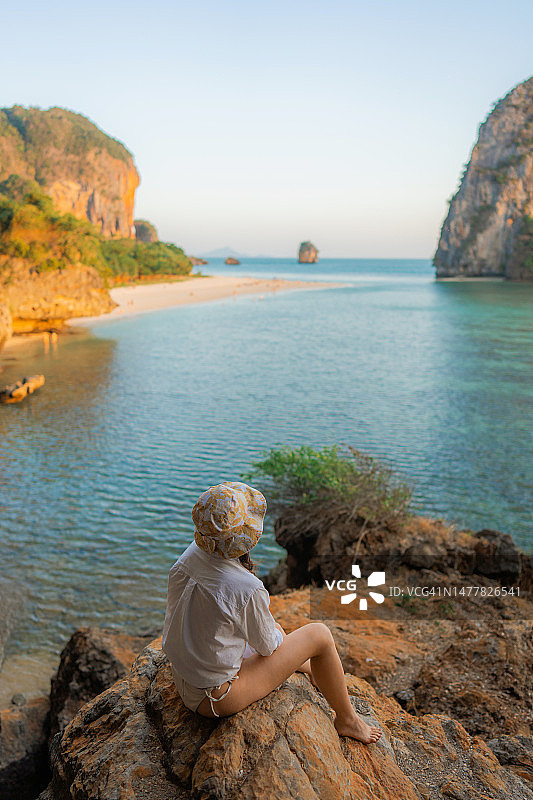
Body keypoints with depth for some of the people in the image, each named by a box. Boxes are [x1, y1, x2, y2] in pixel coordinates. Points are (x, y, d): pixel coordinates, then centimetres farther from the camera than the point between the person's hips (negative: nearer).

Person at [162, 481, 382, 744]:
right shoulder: (247, 590, -32)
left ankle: (303, 665, 52)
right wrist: (275, 633, 10)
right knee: (320, 634, 1)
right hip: (216, 698, -7)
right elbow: (267, 645, -13)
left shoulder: (190, 555, -12)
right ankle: (347, 720, 25)